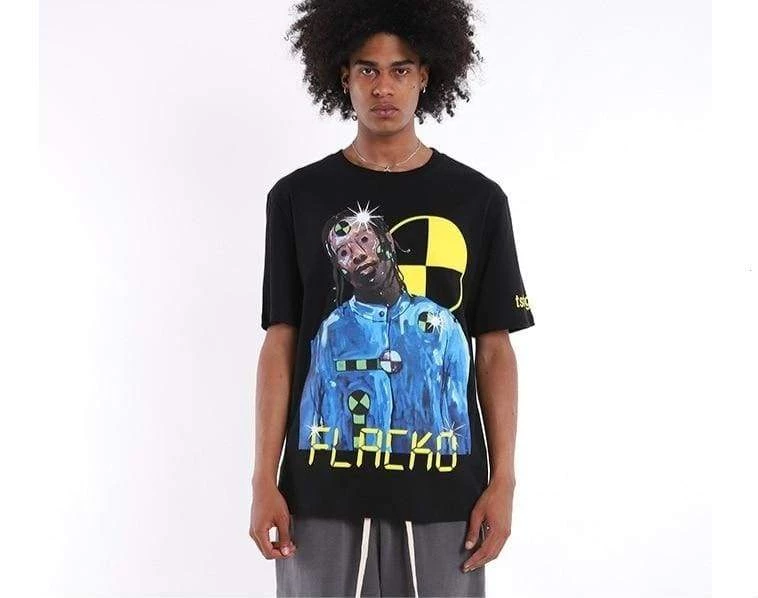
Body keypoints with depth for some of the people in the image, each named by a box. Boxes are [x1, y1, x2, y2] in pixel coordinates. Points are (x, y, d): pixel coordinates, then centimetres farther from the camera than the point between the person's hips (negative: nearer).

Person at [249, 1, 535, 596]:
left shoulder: (478, 199, 4)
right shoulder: (297, 196, 4)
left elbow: (495, 350, 5)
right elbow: (280, 345, 4)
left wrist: (503, 480, -1)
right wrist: (266, 480, -1)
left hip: (443, 493, 0)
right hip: (323, 490, 0)